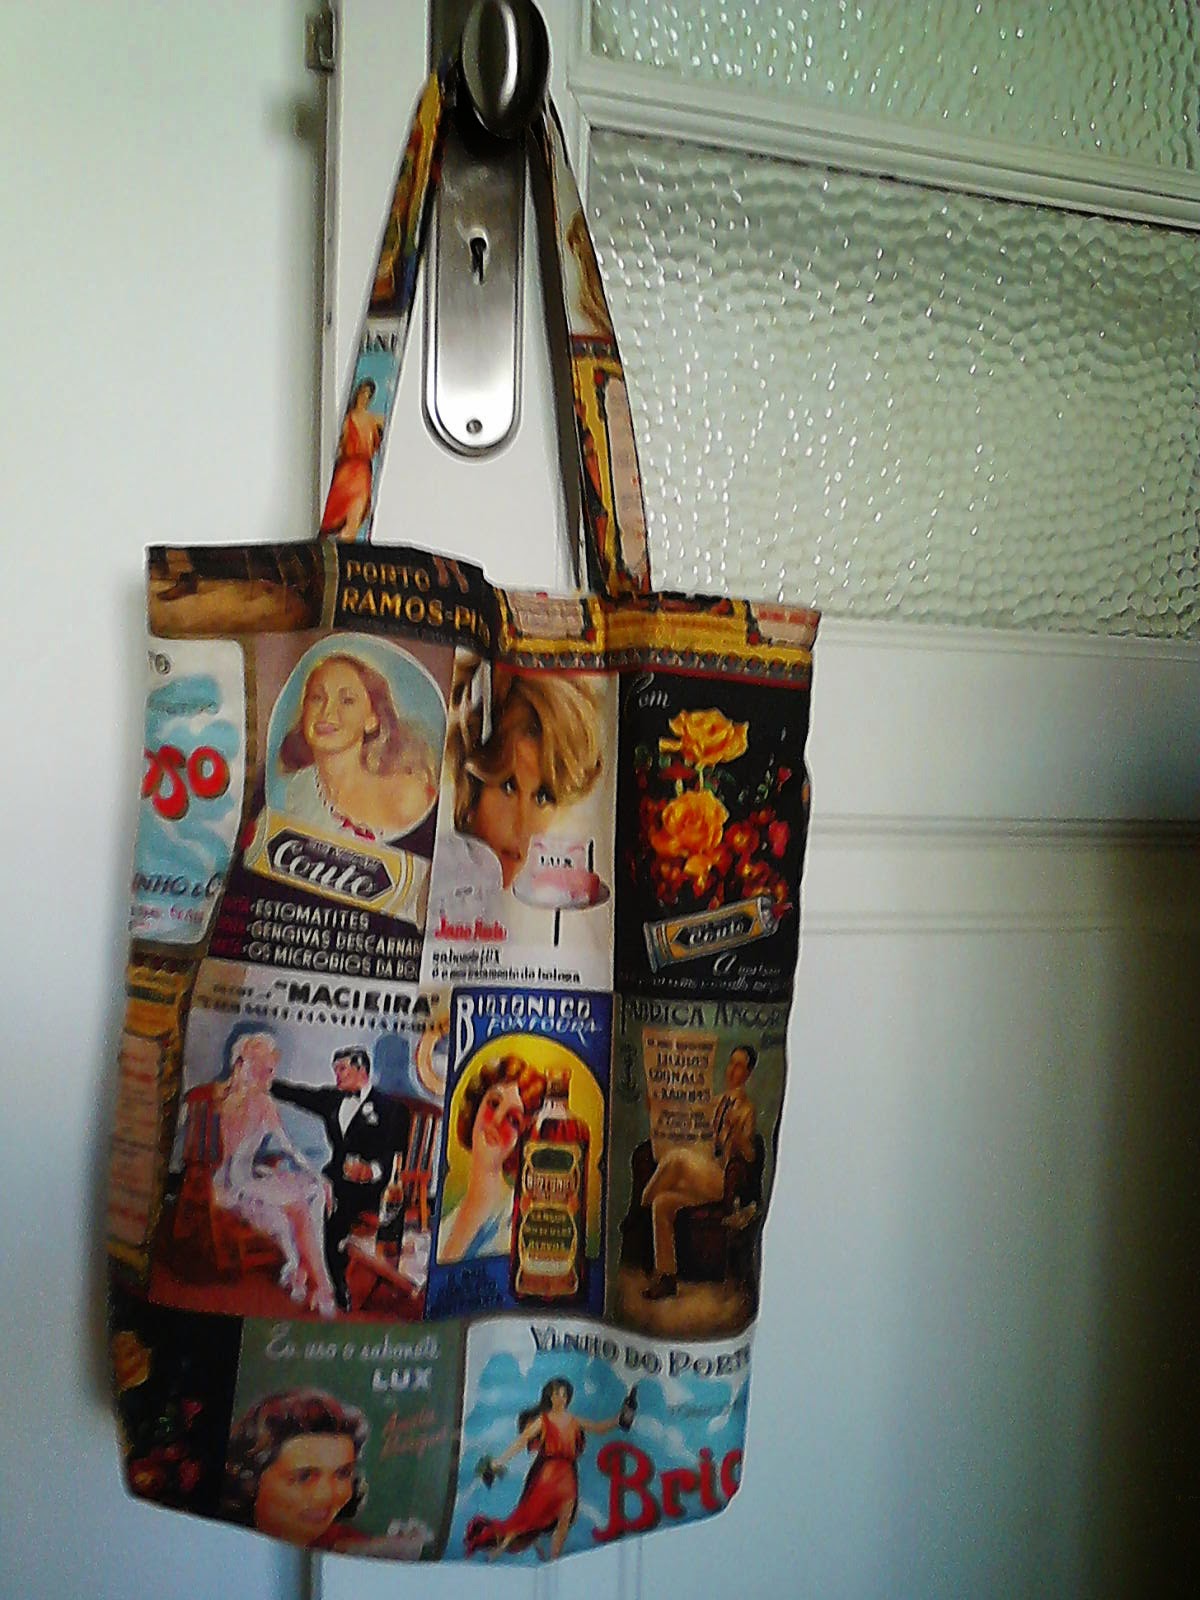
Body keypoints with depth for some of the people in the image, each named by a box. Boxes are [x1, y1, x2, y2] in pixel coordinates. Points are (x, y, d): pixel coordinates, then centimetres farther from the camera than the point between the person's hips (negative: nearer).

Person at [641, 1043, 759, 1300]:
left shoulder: (747, 1109, -7)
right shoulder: (721, 1101, 16)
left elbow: (749, 1157, -12)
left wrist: (737, 1132, -28)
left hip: (728, 1183, -8)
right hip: (708, 1180, 8)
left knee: (677, 1155, -28)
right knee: (663, 1203, -12)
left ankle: (642, 1204, -9)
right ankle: (665, 1276, -7)